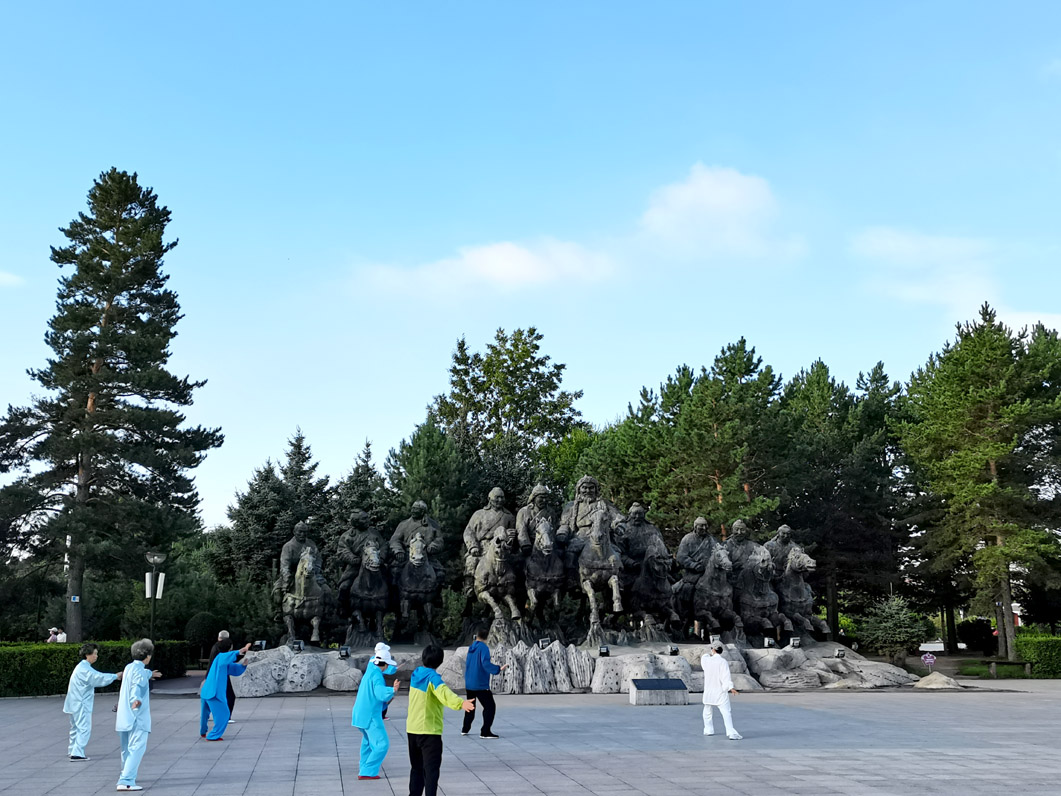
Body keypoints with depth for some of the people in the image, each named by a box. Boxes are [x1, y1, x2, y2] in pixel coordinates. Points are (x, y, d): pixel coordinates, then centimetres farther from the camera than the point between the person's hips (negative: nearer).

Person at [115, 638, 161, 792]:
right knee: (137, 748, -13)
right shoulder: (139, 671, -13)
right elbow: (137, 687, -30)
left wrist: (150, 674, 59)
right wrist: (137, 700, -49)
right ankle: (126, 781, -22)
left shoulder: (129, 668, 15)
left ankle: (127, 775, 38)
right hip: (137, 717, -9)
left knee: (127, 749, 22)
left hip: (124, 716, 9)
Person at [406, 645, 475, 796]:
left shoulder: (416, 673, 6)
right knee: (431, 770, -8)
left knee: (416, 767, 20)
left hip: (412, 729, 8)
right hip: (429, 730, -8)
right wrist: (460, 703, -56)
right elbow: (443, 692, -39)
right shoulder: (432, 677, -17)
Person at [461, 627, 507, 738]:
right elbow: (486, 663, -26)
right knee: (490, 706, -5)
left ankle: (465, 729, 31)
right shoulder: (483, 648, -14)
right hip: (480, 684, -8)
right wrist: (498, 669, -31)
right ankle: (485, 732, -11)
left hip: (469, 684, 8)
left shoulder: (471, 647, 10)